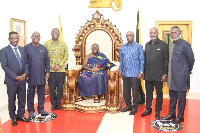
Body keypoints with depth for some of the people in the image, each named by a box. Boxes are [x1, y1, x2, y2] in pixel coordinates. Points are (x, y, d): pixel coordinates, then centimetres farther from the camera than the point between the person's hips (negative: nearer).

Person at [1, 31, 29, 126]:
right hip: (11, 80, -4)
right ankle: (13, 117, 23)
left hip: (22, 79, 4)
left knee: (22, 99, 12)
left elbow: (26, 62, 10)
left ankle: (20, 114, 28)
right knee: (12, 100, 8)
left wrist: (25, 73, -6)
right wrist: (15, 77, -15)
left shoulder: (22, 49, 10)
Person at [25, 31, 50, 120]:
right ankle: (31, 111, 19)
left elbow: (47, 61, 10)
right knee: (31, 94, 7)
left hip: (41, 75, 3)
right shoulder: (26, 48, -1)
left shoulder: (43, 48, 9)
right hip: (31, 75, -3)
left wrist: (47, 71, 3)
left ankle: (41, 109, 24)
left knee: (41, 93, 11)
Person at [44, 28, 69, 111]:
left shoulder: (63, 44, 7)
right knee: (52, 87, 4)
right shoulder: (46, 44, 3)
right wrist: (52, 66, -9)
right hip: (50, 69, -1)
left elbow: (66, 56, 4)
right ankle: (53, 103, 17)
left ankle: (58, 103, 18)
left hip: (61, 69, 1)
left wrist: (59, 65, -8)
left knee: (60, 87, 4)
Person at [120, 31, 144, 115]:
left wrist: (141, 72, -9)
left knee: (135, 92, 3)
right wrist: (120, 71, 13)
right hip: (125, 73, 4)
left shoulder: (138, 46, -2)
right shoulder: (122, 47, 10)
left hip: (135, 74, -4)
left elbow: (141, 60, -3)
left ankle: (135, 107, 17)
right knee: (126, 91, 11)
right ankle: (128, 105, 28)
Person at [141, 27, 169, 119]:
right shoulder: (147, 45, 11)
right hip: (148, 74, 4)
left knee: (159, 93, 9)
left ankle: (158, 111, 22)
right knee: (148, 92, 12)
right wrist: (143, 72, 9)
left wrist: (165, 74, -10)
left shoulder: (163, 45, -4)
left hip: (158, 75, -4)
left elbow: (166, 60, -6)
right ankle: (148, 109, 26)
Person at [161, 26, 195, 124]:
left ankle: (180, 116, 16)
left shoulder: (184, 44, -11)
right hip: (172, 76, 7)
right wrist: (168, 73, 13)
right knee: (172, 96, 17)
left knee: (181, 97, 3)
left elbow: (191, 59, -8)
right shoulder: (170, 46, 11)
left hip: (181, 77, -7)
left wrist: (187, 71, 1)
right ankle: (171, 114, 30)